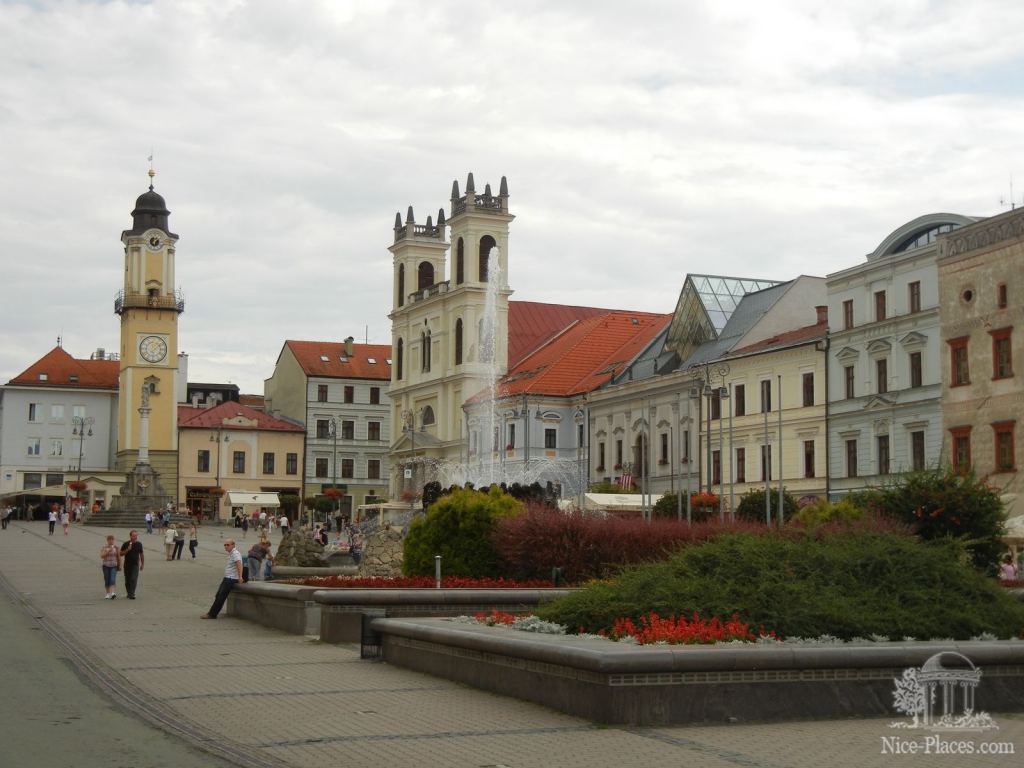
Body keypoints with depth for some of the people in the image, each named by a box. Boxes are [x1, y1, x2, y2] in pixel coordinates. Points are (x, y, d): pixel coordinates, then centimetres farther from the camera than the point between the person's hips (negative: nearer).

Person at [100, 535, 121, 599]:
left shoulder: (116, 547, 4)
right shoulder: (104, 547, 1)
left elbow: (119, 557, 7)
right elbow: (102, 556, -9)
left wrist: (119, 565, 6)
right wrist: (108, 551, -21)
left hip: (114, 566, -1)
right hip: (106, 566, 1)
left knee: (113, 579, -16)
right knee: (107, 580, 6)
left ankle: (113, 593, -28)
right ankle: (108, 593, 18)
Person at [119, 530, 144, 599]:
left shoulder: (139, 544, 3)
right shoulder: (126, 544, -3)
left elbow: (141, 554, 12)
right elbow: (121, 554, -3)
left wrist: (142, 564, 11)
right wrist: (127, 549, -18)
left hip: (135, 565, 0)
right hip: (127, 565, 0)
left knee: (134, 580, -12)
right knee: (127, 580, 8)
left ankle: (131, 594, -16)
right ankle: (129, 593, 24)